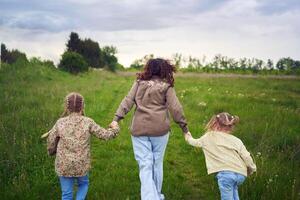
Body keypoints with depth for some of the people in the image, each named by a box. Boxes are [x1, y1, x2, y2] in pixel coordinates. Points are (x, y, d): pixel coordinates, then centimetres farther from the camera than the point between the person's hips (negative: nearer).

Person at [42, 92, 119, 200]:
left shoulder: (60, 123, -4)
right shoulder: (88, 122, -8)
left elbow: (51, 141, 3)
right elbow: (105, 135, -3)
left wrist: (52, 151, 25)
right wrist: (115, 128, 17)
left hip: (64, 165, 0)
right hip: (82, 165, 0)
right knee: (83, 184, 27)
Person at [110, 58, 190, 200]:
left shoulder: (139, 83, 7)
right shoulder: (166, 87, 1)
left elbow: (127, 101, 0)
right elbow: (175, 108, -1)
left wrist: (117, 118, -3)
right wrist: (184, 126, 6)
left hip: (139, 129, 1)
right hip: (159, 129, -1)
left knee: (145, 165, 1)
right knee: (157, 163, 14)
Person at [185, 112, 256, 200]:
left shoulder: (208, 137, 11)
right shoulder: (236, 140, 11)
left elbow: (195, 142, 30)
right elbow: (247, 157, 4)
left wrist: (188, 137, 52)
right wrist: (252, 169, 23)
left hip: (225, 172, -4)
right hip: (241, 174, 4)